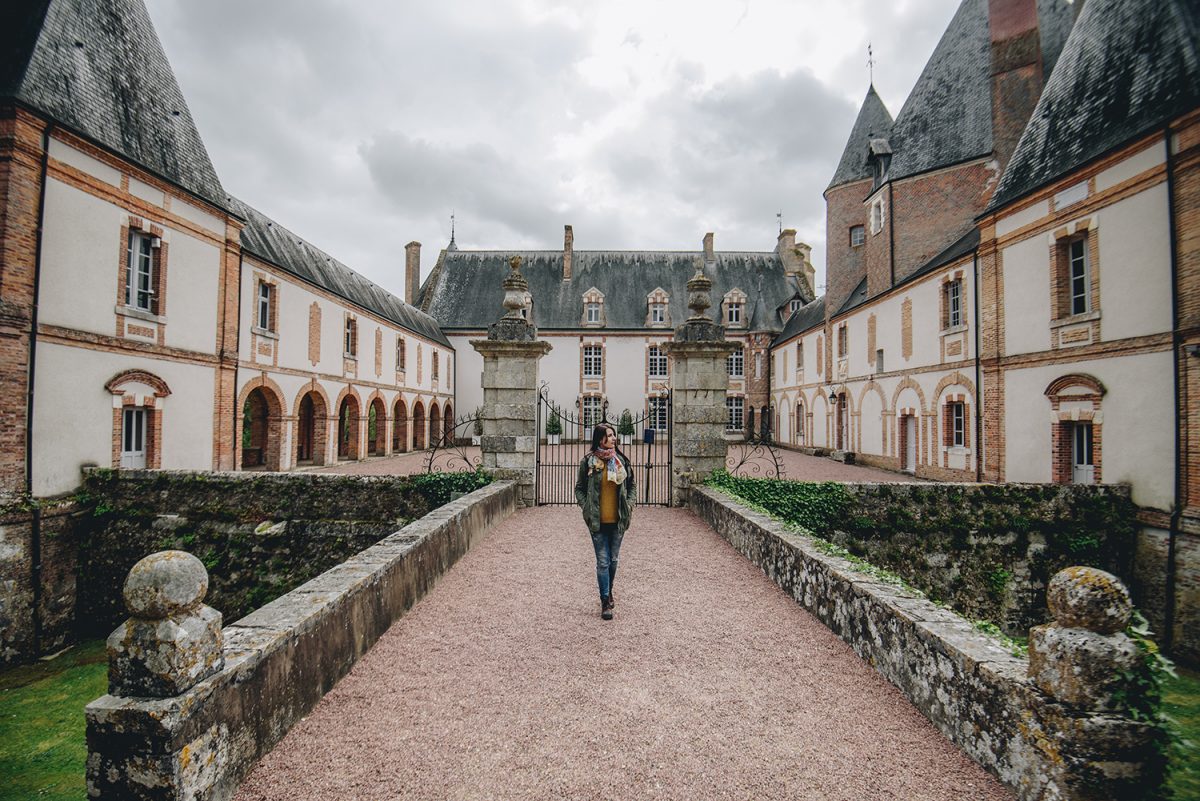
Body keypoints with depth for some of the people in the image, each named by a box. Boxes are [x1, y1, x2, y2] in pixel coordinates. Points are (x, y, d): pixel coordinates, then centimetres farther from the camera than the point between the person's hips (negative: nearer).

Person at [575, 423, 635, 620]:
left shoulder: (621, 460, 1)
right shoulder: (588, 461, -7)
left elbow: (631, 485, 13)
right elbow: (579, 488, 3)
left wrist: (629, 505, 1)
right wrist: (587, 508, -7)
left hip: (618, 520, 3)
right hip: (597, 521, -3)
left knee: (613, 560, 16)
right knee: (603, 562, 0)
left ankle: (608, 591, 39)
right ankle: (605, 602, 12)